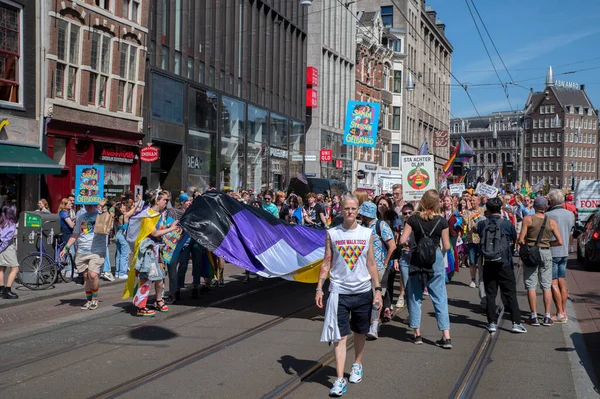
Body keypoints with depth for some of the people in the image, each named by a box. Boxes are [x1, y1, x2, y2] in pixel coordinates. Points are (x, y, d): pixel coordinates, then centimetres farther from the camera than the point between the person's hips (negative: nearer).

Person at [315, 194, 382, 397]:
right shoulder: (332, 234, -1)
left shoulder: (367, 233, 1)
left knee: (360, 332, 16)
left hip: (363, 291, 2)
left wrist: (377, 290, 1)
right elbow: (326, 262, 2)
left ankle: (357, 365, 37)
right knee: (340, 336, -5)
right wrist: (319, 288, -4)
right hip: (339, 291, -2)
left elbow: (371, 263, 5)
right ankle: (339, 379, -3)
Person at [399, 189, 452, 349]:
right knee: (440, 298, 4)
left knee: (415, 297, 12)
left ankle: (417, 334, 16)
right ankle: (446, 337, 2)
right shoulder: (441, 221, -4)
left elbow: (402, 241, -8)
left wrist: (409, 244, 13)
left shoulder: (413, 219, -4)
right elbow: (446, 246, -2)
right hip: (436, 259, 0)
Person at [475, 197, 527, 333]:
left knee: (490, 294, 8)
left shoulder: (482, 224, -3)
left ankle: (492, 323, 7)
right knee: (510, 293, 3)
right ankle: (516, 323, 1)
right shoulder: (507, 224, -6)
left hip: (487, 264, 2)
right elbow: (515, 239, 9)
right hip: (504, 263, -2)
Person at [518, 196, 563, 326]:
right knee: (547, 286, 9)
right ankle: (547, 317, 9)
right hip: (546, 253, 2)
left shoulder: (528, 219, -7)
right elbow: (560, 242, -1)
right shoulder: (552, 222, -1)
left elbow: (521, 240, -10)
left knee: (531, 286, 4)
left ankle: (534, 317, 4)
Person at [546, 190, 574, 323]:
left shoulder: (548, 215, -16)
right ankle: (564, 312, 15)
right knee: (562, 283, 11)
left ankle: (560, 314, -4)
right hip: (564, 252, 7)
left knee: (554, 283, -3)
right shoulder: (570, 214, 5)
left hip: (551, 252, -7)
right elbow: (570, 232, 15)